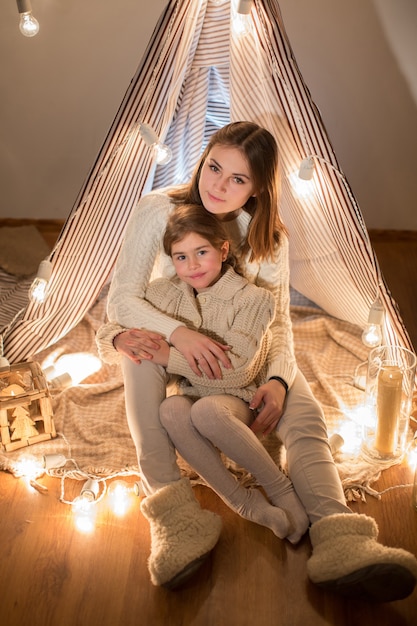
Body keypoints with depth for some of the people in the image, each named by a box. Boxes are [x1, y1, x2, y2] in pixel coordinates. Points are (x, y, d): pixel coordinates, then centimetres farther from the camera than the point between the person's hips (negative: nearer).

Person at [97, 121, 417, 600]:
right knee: (136, 347, -39)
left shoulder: (267, 236, -10)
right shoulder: (158, 210, -16)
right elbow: (120, 298, -22)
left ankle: (337, 540, -43)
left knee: (305, 415, -26)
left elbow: (277, 320, -10)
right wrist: (179, 333, -41)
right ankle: (173, 513, -45)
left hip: (238, 347, 2)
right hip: (170, 341, -1)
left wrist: (278, 379, -31)